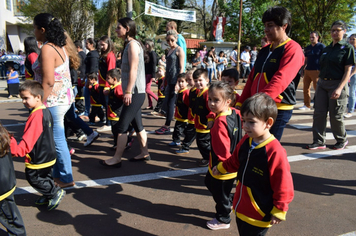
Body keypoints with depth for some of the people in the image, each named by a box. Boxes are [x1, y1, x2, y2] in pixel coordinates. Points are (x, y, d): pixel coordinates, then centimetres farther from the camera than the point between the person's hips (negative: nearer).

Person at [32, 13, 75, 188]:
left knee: (57, 140, 2)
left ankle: (66, 178, 15)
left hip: (54, 101, -9)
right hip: (64, 98, 9)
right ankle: (57, 174, 31)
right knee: (56, 138, 18)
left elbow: (48, 82, -21)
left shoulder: (47, 49, -16)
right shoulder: (59, 47, 11)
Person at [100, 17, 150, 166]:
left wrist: (128, 91, -21)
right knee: (137, 125, 14)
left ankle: (116, 159, 1)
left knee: (122, 126, -6)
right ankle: (144, 153, 23)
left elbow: (133, 69, -19)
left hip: (135, 93, -10)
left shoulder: (132, 44, -11)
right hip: (134, 93, 10)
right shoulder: (129, 44, 18)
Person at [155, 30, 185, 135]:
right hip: (169, 80, 8)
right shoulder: (170, 50, 18)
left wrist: (178, 83, -17)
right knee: (167, 103, 8)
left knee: (170, 103, -5)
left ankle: (167, 126, 1)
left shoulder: (179, 50, -6)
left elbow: (181, 68, -11)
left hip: (175, 80, -8)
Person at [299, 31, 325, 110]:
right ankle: (307, 105, 21)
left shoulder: (321, 46, -3)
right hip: (307, 70, 7)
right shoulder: (307, 48, 15)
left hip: (316, 71, -7)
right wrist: (303, 69, 16)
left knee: (317, 89, -7)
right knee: (305, 88, 10)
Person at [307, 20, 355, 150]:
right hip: (322, 83, 6)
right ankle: (319, 141, 10)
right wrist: (319, 82, 11)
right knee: (319, 113, 2)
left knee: (335, 115, 2)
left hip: (337, 84, -6)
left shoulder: (347, 48, -4)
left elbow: (348, 71, -10)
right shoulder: (326, 49, 14)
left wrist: (339, 88, -20)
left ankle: (342, 140, 24)